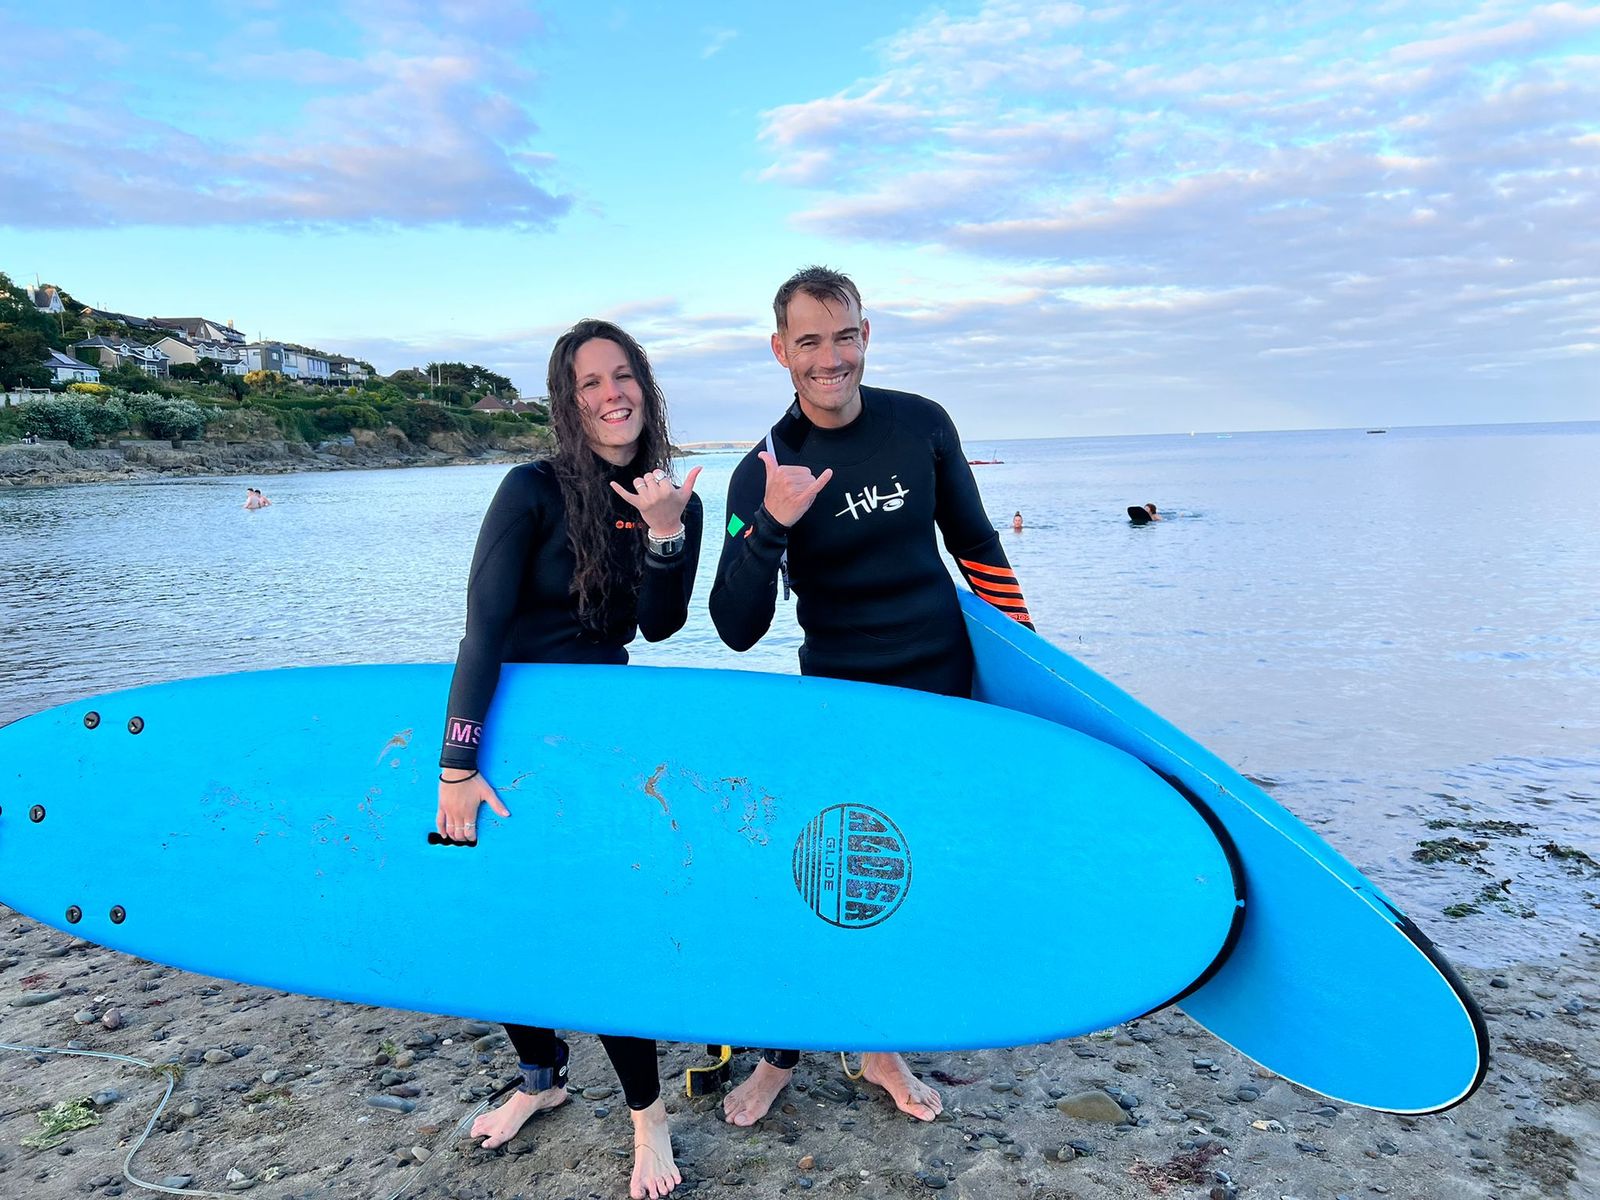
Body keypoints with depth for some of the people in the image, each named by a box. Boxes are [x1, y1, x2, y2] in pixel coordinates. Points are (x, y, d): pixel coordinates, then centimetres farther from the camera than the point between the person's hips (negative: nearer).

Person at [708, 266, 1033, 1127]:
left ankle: (883, 1049, 33)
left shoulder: (922, 425, -4)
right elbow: (737, 631, -17)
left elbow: (974, 544, 9)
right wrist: (769, 528, -32)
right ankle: (780, 1054, 27)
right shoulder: (762, 476, -10)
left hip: (945, 690, 3)